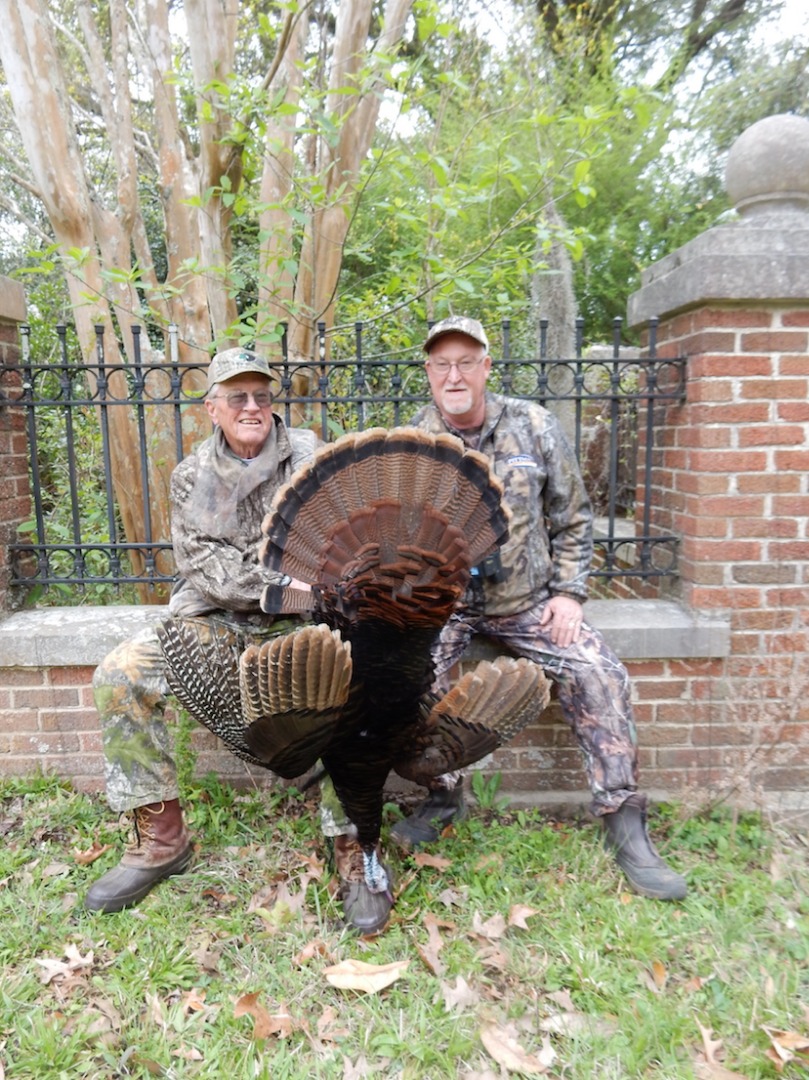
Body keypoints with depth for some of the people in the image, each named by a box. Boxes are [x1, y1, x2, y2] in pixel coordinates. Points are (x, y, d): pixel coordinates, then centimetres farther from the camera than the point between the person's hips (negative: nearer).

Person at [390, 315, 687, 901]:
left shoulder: (534, 427, -2)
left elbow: (573, 517, 5)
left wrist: (569, 592, -3)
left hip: (528, 600, 1)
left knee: (599, 673, -15)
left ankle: (624, 820, 2)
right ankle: (444, 794, 0)